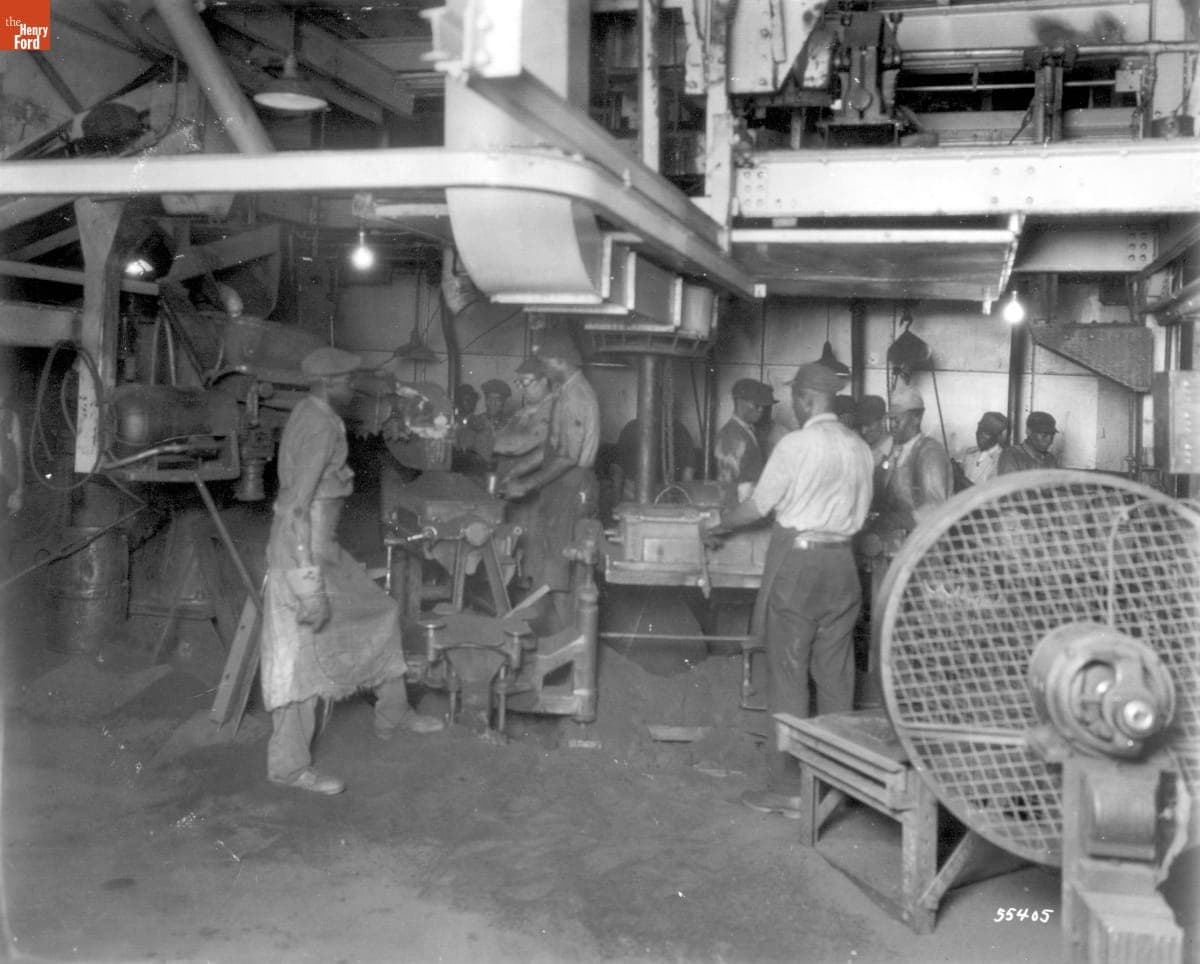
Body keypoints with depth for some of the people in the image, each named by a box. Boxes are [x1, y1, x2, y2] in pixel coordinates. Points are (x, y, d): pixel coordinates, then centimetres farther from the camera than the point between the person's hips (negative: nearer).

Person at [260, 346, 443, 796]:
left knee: (379, 614, 19)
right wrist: (310, 584, -27)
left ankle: (392, 713, 32)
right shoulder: (319, 428, -21)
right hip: (305, 551, -10)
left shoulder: (309, 414, 10)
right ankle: (288, 764, 9)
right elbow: (296, 509, -26)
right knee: (302, 655, -2)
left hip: (322, 548, 10)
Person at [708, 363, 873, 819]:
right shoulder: (858, 447, 7)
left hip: (796, 559, -6)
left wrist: (717, 524, 11)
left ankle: (788, 788, 3)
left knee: (788, 675, 0)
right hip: (841, 562, 6)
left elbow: (757, 507, -5)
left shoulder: (796, 445, -11)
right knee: (835, 675, 11)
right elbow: (859, 513, 14)